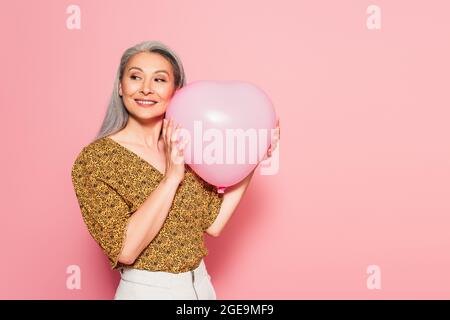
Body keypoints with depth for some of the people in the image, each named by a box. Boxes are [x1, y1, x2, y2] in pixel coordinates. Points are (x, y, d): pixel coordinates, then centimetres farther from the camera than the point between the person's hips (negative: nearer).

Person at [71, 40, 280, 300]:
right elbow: (126, 249, -22)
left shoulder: (186, 149, -1)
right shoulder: (95, 158, -15)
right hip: (147, 290, -4)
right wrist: (171, 177, -24)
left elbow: (213, 223, -4)